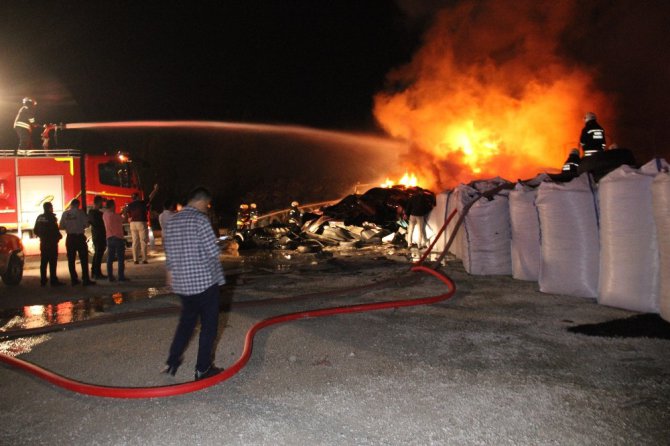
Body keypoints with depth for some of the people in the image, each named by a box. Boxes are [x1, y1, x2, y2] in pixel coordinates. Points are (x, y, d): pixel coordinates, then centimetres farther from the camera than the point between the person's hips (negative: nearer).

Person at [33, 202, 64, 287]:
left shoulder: (39, 217, 8)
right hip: (52, 242, -7)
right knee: (52, 262, -5)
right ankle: (53, 280, -5)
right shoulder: (51, 217, -14)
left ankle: (43, 281, 17)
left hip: (43, 243, 7)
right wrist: (59, 236, 0)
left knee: (43, 262, 12)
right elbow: (55, 230, -19)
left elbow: (35, 231, 14)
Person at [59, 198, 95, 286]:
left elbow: (61, 226, 2)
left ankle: (74, 279, 12)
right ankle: (85, 280, -3)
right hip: (79, 237, -4)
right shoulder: (80, 212, -9)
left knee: (71, 260, 10)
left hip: (70, 238, 4)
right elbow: (86, 223, -11)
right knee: (84, 259, 0)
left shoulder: (65, 213, 1)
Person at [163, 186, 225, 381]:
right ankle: (203, 368, 12)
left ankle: (172, 362, 24)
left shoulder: (173, 221, 8)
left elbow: (169, 251, 14)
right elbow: (213, 251, -17)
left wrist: (171, 271, 27)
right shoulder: (200, 219, -14)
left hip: (181, 282, 7)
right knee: (209, 324, 6)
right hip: (205, 280, -7)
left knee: (186, 321, 23)